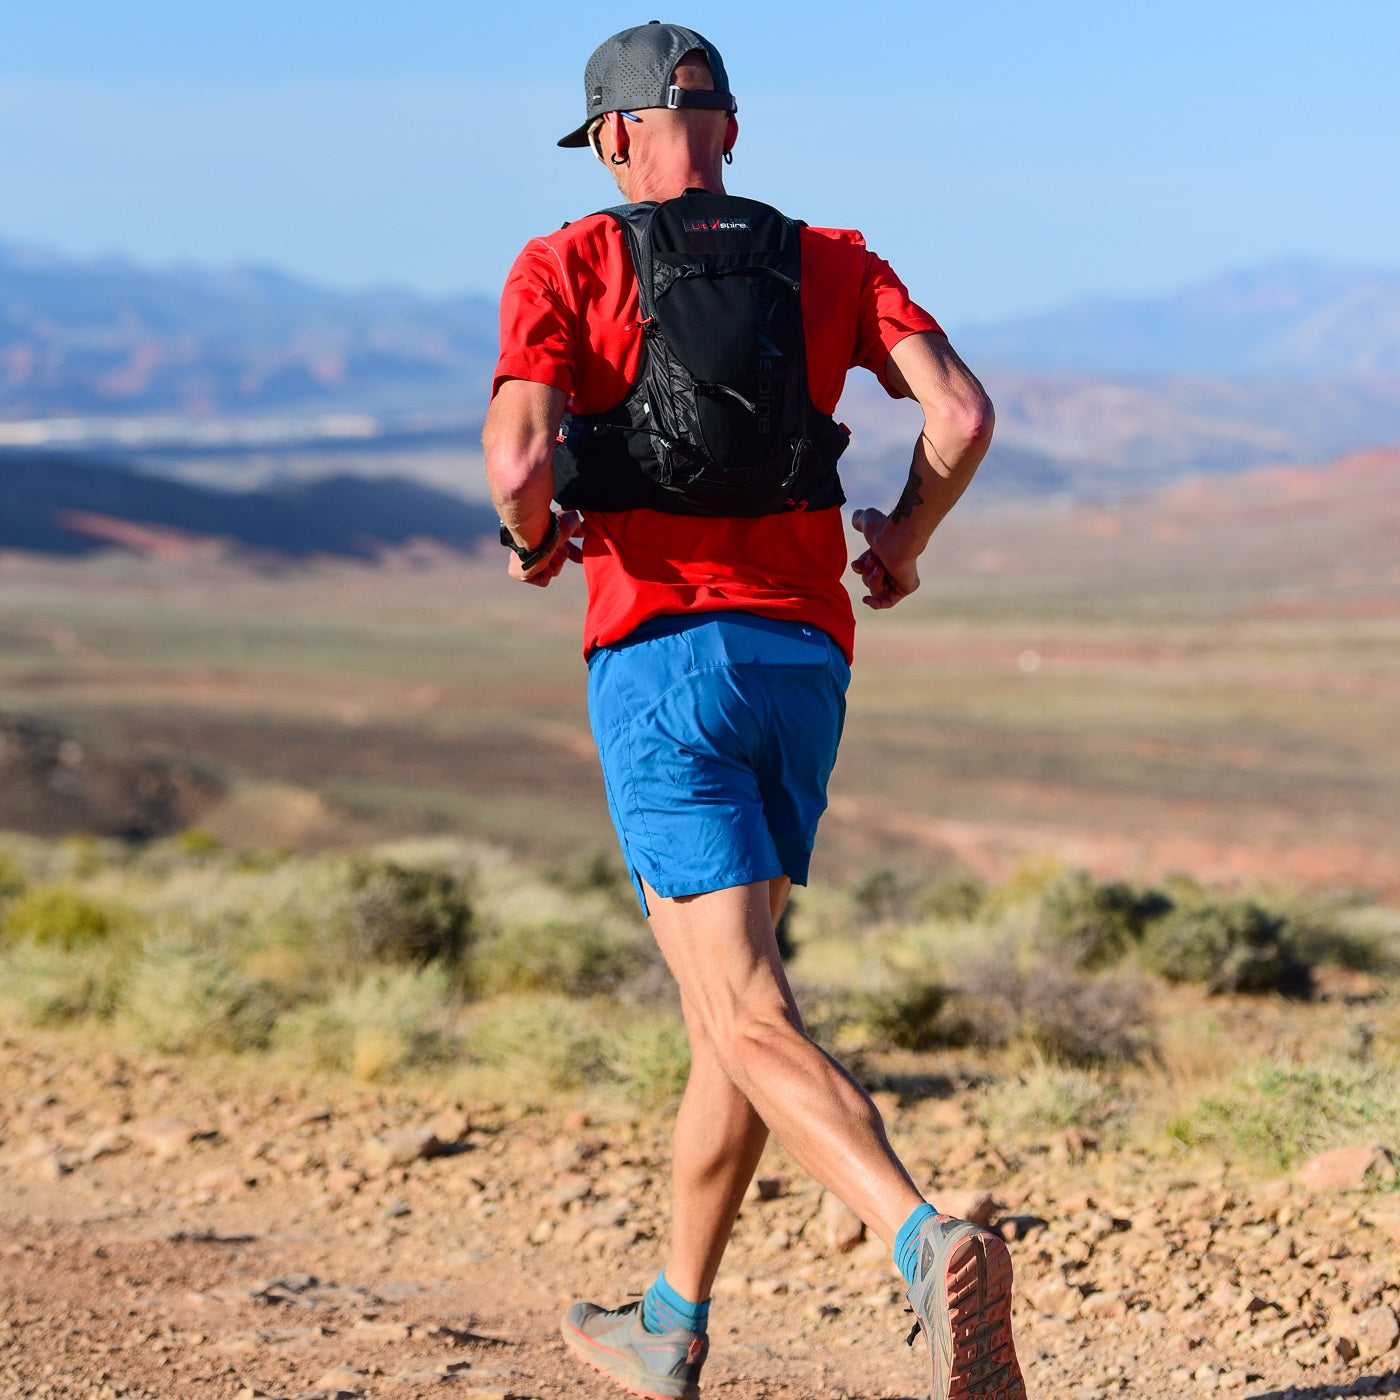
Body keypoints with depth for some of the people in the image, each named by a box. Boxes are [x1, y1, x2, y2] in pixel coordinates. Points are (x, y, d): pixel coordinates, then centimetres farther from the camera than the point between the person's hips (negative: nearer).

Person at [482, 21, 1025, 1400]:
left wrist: (533, 541, 8)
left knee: (747, 1017, -11)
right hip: (805, 660, 5)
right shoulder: (832, 262, 11)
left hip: (659, 653, -5)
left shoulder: (565, 267, 1)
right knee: (728, 991, 18)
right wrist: (904, 541, 15)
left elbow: (521, 460, -14)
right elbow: (963, 413, -3)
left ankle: (930, 1243, -35)